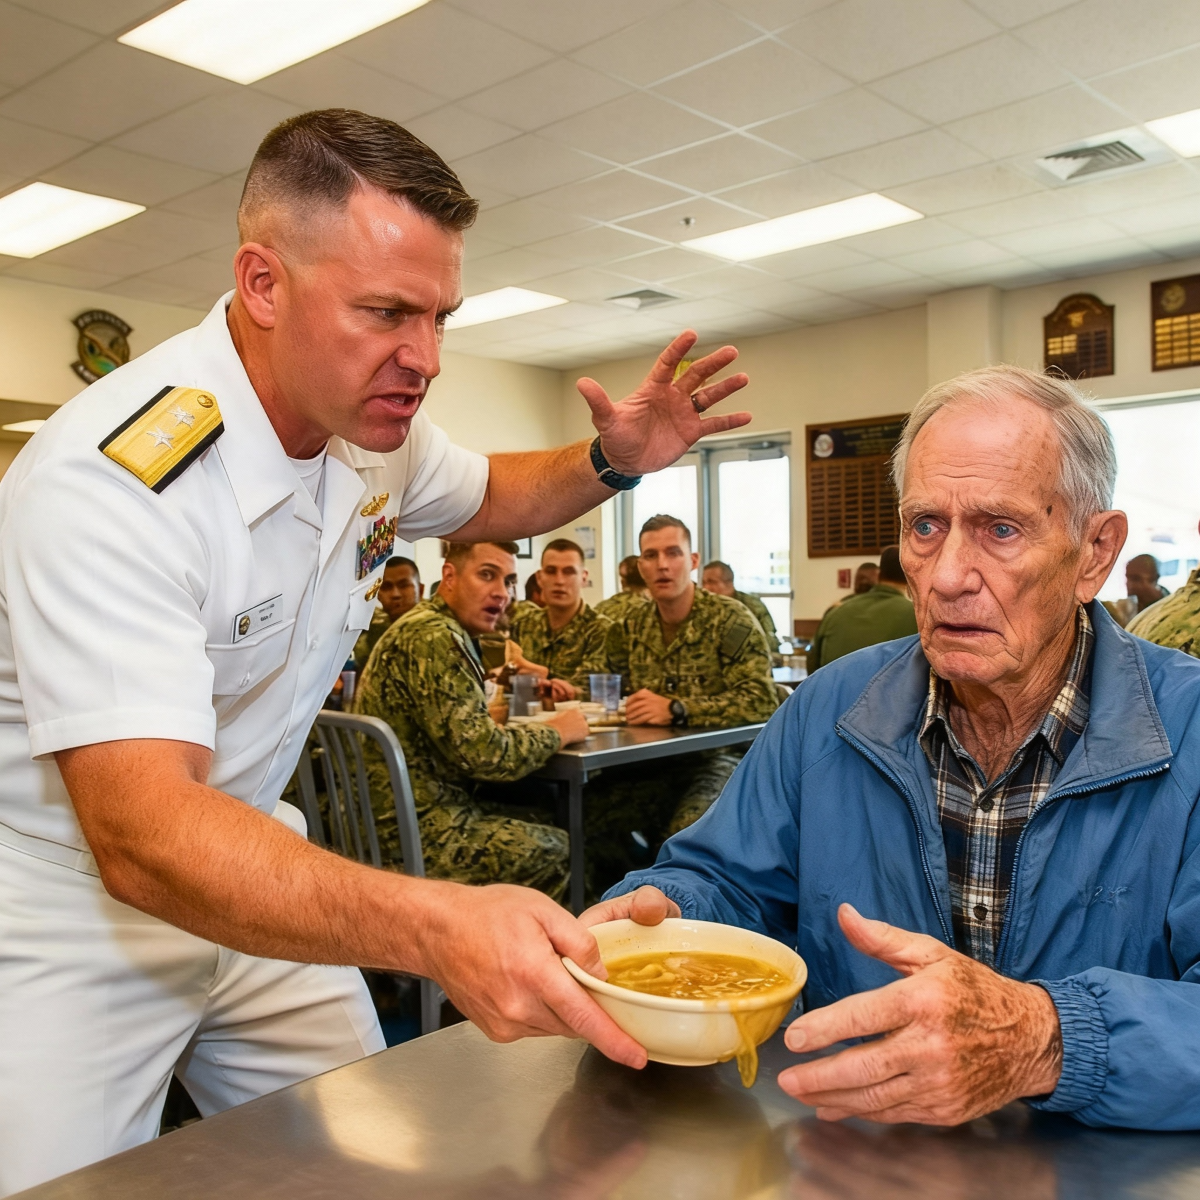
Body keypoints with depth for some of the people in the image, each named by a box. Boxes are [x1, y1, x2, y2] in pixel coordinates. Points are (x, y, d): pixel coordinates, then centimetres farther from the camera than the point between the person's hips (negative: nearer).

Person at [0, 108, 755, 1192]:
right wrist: (433, 925, -53)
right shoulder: (116, 474, -31)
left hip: (249, 875, 7)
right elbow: (142, 836, -39)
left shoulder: (376, 427, -6)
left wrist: (613, 463, -5)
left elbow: (487, 499, 16)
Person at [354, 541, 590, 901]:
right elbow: (482, 753, -23)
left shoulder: (445, 632, 13)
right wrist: (557, 733, -9)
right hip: (423, 833, -10)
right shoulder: (434, 638, -19)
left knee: (551, 819, 14)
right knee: (569, 851, -3)